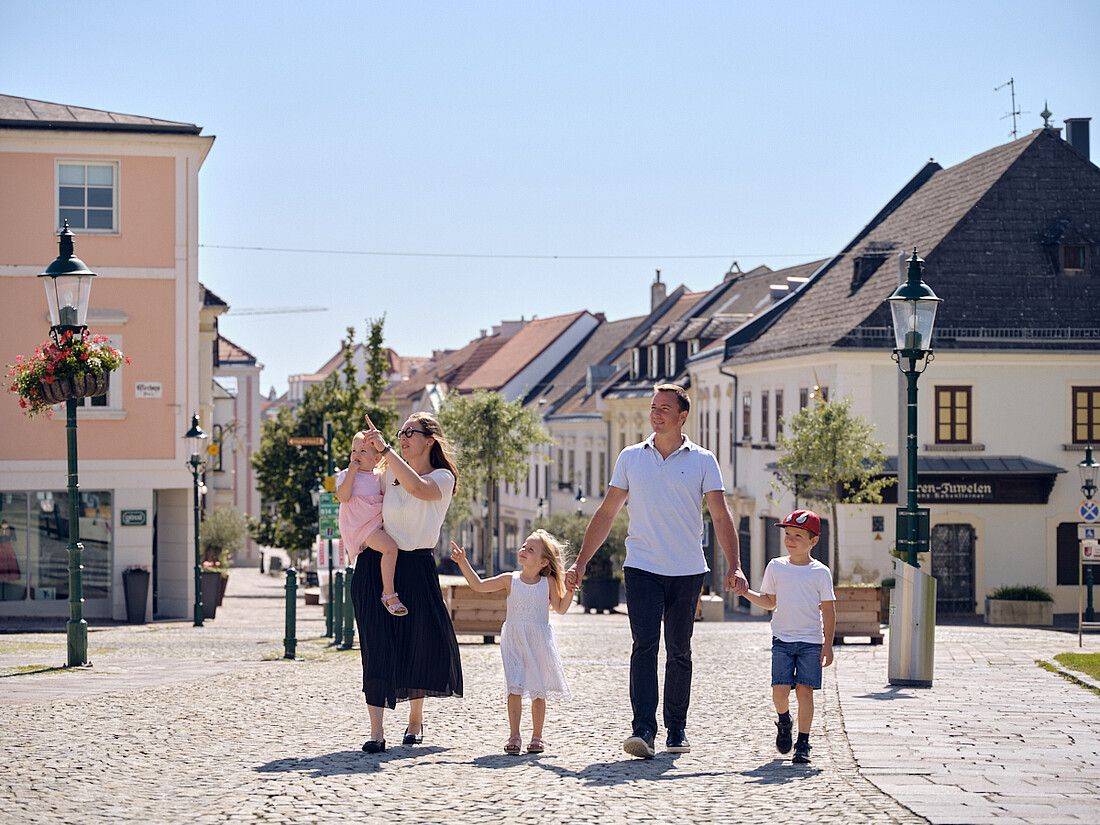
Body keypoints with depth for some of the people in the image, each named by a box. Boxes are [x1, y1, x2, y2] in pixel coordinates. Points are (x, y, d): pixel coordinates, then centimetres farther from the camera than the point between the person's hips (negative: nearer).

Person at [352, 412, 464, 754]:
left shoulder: (443, 478, 0)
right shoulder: (388, 472, 11)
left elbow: (417, 487, -23)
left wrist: (385, 448, -23)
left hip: (416, 567, -2)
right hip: (376, 564, 2)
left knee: (421, 642, 2)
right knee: (377, 645, -7)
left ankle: (416, 717, 29)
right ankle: (376, 731, -9)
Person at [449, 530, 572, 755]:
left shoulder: (548, 582, 3)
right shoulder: (510, 580, 3)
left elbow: (560, 608, 7)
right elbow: (479, 585, 5)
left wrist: (569, 590, -7)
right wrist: (463, 563, -2)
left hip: (539, 642, 0)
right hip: (514, 643, 0)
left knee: (538, 691, 3)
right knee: (515, 688, -10)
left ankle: (537, 736, 13)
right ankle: (514, 736, -3)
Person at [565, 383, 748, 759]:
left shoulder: (702, 461, 4)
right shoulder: (631, 457, 8)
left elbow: (721, 517, 1)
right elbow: (606, 513, 11)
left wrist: (734, 567, -11)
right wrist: (580, 562, 5)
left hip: (687, 571, 0)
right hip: (642, 568, 0)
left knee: (679, 652, 7)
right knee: (644, 646, -14)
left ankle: (676, 728, 19)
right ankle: (643, 729, -19)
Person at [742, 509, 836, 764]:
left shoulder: (820, 572, -1)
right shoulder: (776, 567, 6)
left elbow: (828, 610, 1)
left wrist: (828, 645, -4)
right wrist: (746, 592, -3)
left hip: (811, 641, -2)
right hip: (782, 639, 2)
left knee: (804, 690, -6)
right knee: (780, 690, -9)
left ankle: (803, 743, 1)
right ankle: (784, 722, 22)